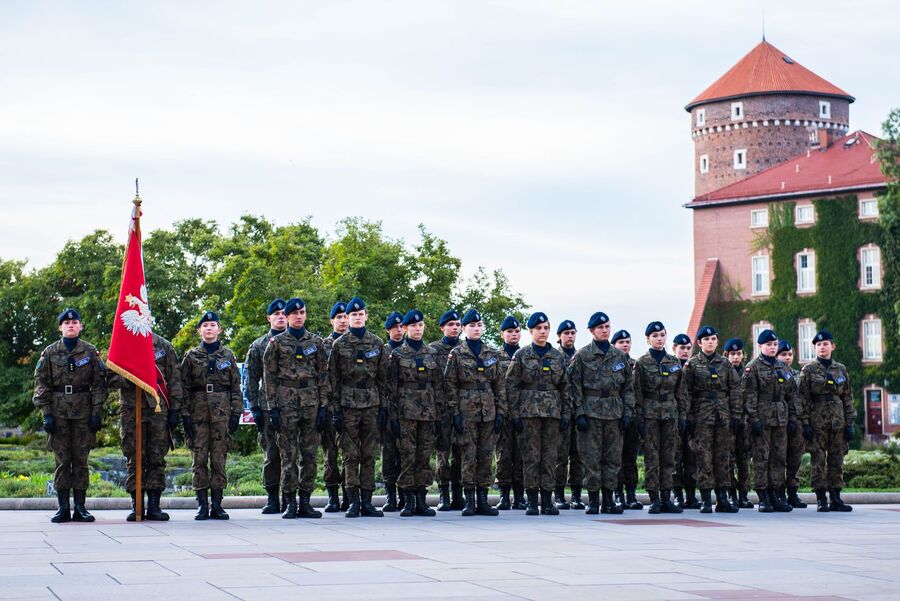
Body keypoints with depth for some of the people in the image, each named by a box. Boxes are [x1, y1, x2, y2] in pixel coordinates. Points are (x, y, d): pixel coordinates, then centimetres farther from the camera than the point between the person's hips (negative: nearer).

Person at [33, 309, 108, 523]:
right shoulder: (50, 352, 6)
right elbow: (41, 385, 4)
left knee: (81, 460, 2)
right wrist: (46, 414, -5)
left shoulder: (90, 352, 6)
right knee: (62, 461, 1)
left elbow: (99, 384, 4)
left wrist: (96, 413, -3)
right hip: (58, 413, 0)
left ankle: (80, 507, 7)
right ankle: (63, 508, 5)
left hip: (83, 413, 0)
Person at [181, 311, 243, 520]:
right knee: (199, 459, -2)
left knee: (219, 458, 0)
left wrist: (236, 413, 1)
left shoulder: (228, 355, 10)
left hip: (222, 412, 1)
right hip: (198, 412, 0)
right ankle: (202, 505, 2)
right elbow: (184, 387, 4)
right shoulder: (191, 356, 7)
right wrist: (185, 415, -4)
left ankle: (217, 505, 6)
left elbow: (236, 386, 9)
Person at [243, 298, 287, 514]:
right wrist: (254, 408, 0)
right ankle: (272, 498, 6)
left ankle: (288, 497, 6)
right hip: (268, 407, 0)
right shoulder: (258, 346, 10)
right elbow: (251, 379, 8)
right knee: (271, 453, 0)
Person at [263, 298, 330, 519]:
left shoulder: (316, 342, 10)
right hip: (286, 404, -2)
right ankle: (291, 503, 3)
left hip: (311, 404, 2)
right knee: (289, 455, -1)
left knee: (310, 455, 2)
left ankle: (305, 502, 9)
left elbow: (323, 376, 9)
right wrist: (272, 408, -5)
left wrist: (323, 406, 1)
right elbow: (269, 377, 2)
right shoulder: (277, 343, 4)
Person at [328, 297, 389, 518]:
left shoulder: (377, 344, 9)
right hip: (348, 406, -2)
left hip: (371, 405, 2)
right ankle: (353, 502, 2)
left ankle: (367, 502, 7)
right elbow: (333, 380, 1)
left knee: (369, 455, 3)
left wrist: (384, 407, 3)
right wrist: (335, 410, -6)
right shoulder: (340, 345, 3)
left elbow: (383, 378, 9)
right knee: (351, 455, -2)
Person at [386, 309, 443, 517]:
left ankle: (421, 500, 8)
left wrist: (439, 410, 6)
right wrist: (393, 415, -6)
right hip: (406, 411, -3)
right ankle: (408, 501, 0)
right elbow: (391, 387, 0)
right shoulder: (397, 354, 3)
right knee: (408, 455, -5)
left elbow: (439, 384, 13)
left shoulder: (432, 354, 12)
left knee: (425, 455, 3)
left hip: (428, 411, 3)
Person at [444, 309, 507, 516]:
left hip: (488, 411, 3)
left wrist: (501, 412, 3)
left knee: (486, 454, 4)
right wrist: (455, 412, -9)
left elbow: (500, 384, 10)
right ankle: (469, 501, 1)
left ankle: (483, 501, 8)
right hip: (466, 411, -3)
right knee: (468, 455, -4)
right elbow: (451, 385, -1)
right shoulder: (456, 354, 2)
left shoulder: (493, 354, 11)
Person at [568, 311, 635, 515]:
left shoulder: (619, 356, 12)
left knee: (613, 457, 5)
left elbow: (628, 387, 13)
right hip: (590, 412, -4)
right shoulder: (582, 356, 1)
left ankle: (608, 500, 11)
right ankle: (593, 500, 3)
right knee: (591, 458, -3)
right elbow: (575, 386, -3)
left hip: (614, 413, 4)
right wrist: (579, 413, -10)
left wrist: (628, 412, 4)